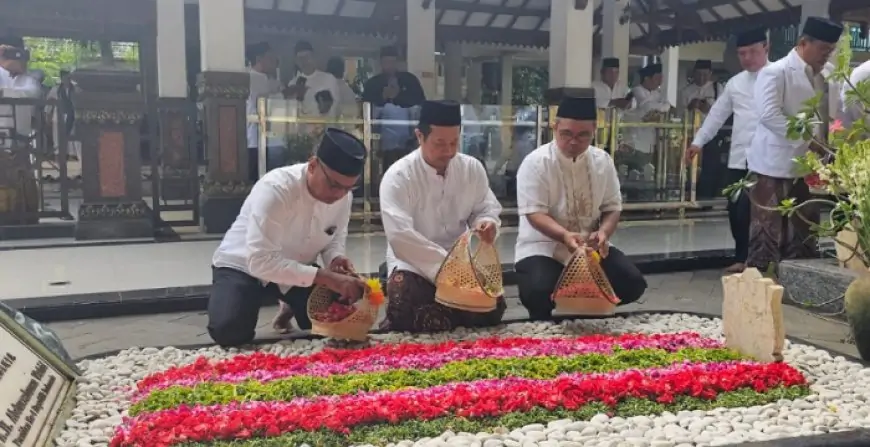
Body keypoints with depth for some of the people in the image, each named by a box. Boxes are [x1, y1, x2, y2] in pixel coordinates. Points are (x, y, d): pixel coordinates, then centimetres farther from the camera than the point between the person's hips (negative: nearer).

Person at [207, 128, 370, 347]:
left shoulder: (343, 195, -15)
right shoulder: (275, 189, -34)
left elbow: (336, 236, 5)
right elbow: (261, 261, -38)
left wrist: (335, 258, -20)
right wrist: (323, 277, -43)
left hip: (296, 270, 5)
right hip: (243, 267, -5)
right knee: (228, 330, -30)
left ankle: (291, 308, 21)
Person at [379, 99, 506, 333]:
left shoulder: (473, 168, 1)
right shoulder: (398, 176, -15)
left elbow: (487, 209, 9)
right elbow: (400, 235, -25)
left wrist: (487, 223, -18)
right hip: (413, 262, -4)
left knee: (491, 306, -19)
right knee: (406, 307, -34)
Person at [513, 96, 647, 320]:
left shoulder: (603, 161, 2)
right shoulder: (535, 162, -13)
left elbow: (612, 207, 6)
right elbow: (534, 213, -18)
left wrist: (603, 232, -16)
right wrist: (565, 236, -36)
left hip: (590, 245, 5)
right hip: (542, 247, -4)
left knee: (632, 284, -12)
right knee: (538, 293, -33)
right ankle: (543, 324, 5)